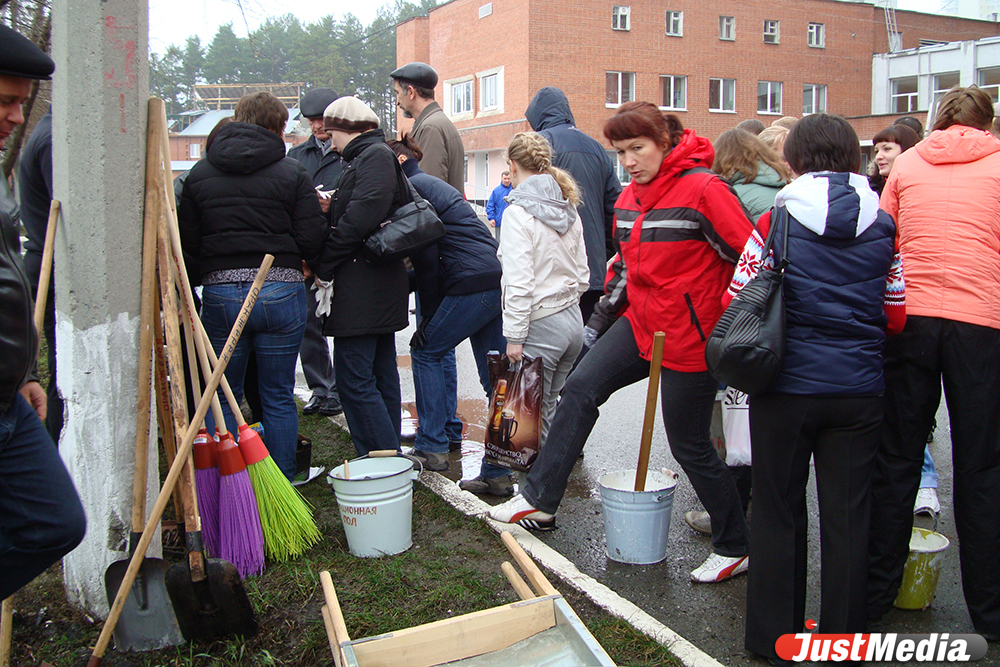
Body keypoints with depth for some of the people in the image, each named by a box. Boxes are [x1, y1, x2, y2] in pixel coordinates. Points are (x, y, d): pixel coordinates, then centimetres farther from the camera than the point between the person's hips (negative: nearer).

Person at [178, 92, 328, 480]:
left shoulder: (199, 173, 7)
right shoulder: (292, 173, -2)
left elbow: (187, 242, 4)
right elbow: (312, 241, -7)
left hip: (219, 293, 2)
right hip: (281, 292, -2)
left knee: (224, 397, 14)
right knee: (279, 397, 10)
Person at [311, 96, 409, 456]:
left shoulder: (374, 156, -10)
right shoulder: (368, 156, 21)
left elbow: (362, 217, -21)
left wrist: (321, 264, -12)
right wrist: (330, 207, 6)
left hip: (363, 289, -11)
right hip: (380, 286, 11)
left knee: (354, 381, -9)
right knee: (381, 377, 14)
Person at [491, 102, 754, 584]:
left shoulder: (702, 190, -17)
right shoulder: (629, 198, 8)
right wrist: (603, 315, 20)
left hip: (688, 336, -8)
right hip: (641, 322, 8)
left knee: (689, 444, 2)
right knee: (581, 387, 1)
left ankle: (734, 548, 22)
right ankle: (540, 499, 13)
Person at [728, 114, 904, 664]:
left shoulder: (776, 221, -7)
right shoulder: (882, 226, 1)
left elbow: (735, 302, -6)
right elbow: (896, 317, 4)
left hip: (786, 387, -2)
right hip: (859, 391, 2)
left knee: (778, 514, 11)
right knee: (847, 517, 12)